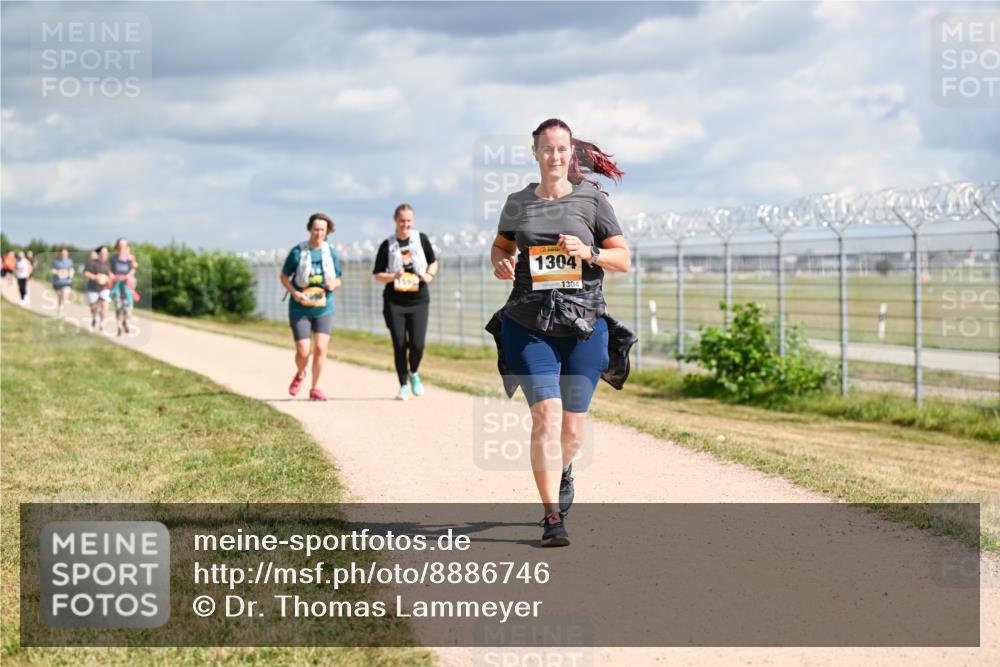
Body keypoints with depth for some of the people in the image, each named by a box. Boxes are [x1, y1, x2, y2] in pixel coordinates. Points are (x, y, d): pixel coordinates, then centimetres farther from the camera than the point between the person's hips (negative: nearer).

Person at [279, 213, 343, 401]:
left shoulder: (331, 253, 2)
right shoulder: (297, 252, -6)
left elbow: (338, 280, 13)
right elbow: (284, 277, 2)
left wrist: (333, 284, -11)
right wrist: (294, 292, -15)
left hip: (323, 309, 2)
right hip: (300, 310, -2)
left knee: (320, 348, -9)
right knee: (303, 352, -4)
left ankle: (315, 388, 7)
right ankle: (300, 374, 31)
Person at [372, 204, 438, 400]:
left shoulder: (421, 239, 3)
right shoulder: (387, 245, -1)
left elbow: (433, 262, 16)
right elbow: (378, 275, 2)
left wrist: (430, 275, -5)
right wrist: (393, 276, -18)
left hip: (419, 301, 1)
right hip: (394, 301, -1)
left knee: (417, 344, -9)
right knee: (399, 345, -1)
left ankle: (413, 373, 22)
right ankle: (403, 386, 14)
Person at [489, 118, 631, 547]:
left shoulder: (591, 199, 2)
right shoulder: (517, 203, 7)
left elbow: (624, 258, 3)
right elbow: (501, 244, 24)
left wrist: (588, 252, -16)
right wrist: (501, 264, 1)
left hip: (583, 325, 0)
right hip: (528, 326, 0)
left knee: (573, 427, 6)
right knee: (546, 415, -15)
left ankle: (561, 471, 43)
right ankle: (553, 518, -12)